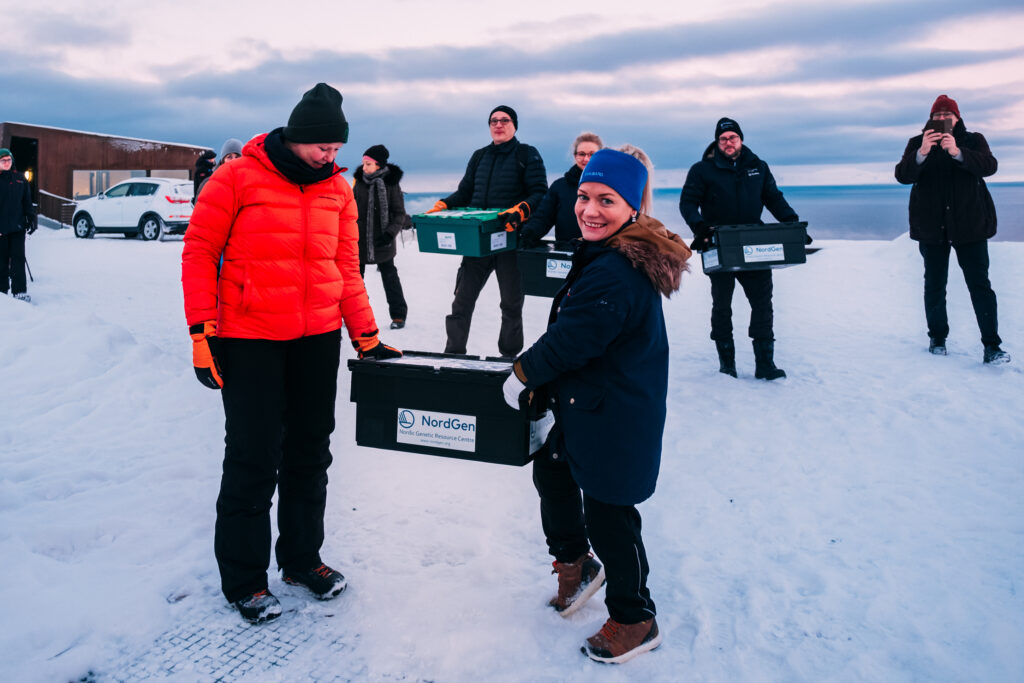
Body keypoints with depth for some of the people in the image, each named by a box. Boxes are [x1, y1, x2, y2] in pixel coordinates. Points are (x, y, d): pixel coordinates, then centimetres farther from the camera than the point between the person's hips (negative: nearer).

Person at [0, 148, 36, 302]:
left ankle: (20, 291, -1)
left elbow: (27, 202, 14)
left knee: (18, 259, -1)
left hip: (18, 226, 2)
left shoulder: (20, 179, 10)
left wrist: (31, 219, 8)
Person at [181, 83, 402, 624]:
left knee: (311, 452, 13)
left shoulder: (338, 189, 6)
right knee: (254, 458, 1)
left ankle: (302, 558, 32)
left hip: (319, 338, 5)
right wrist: (202, 332, -10)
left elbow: (346, 267, 10)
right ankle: (243, 577, 19)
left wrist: (367, 337, 7)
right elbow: (199, 251, -5)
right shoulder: (238, 179, -8)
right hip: (248, 340, -5)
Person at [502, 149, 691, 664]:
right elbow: (575, 333, 15)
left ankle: (634, 621, 26)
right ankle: (574, 564, 48)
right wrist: (542, 383, 15)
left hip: (614, 422, -11)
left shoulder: (614, 274, -29)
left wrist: (522, 374, -7)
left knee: (608, 515, 4)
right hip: (588, 408, 11)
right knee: (551, 470, 26)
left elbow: (569, 341, -25)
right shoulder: (607, 255, 6)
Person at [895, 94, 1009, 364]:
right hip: (932, 227, 1)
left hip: (970, 225, -1)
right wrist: (922, 153, -28)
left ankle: (991, 346, -3)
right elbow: (903, 175, -10)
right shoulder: (917, 143, 5)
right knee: (934, 285, 7)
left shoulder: (973, 140, 5)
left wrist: (958, 153, -28)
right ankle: (937, 338, 22)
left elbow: (989, 166, -13)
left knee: (980, 284, -4)